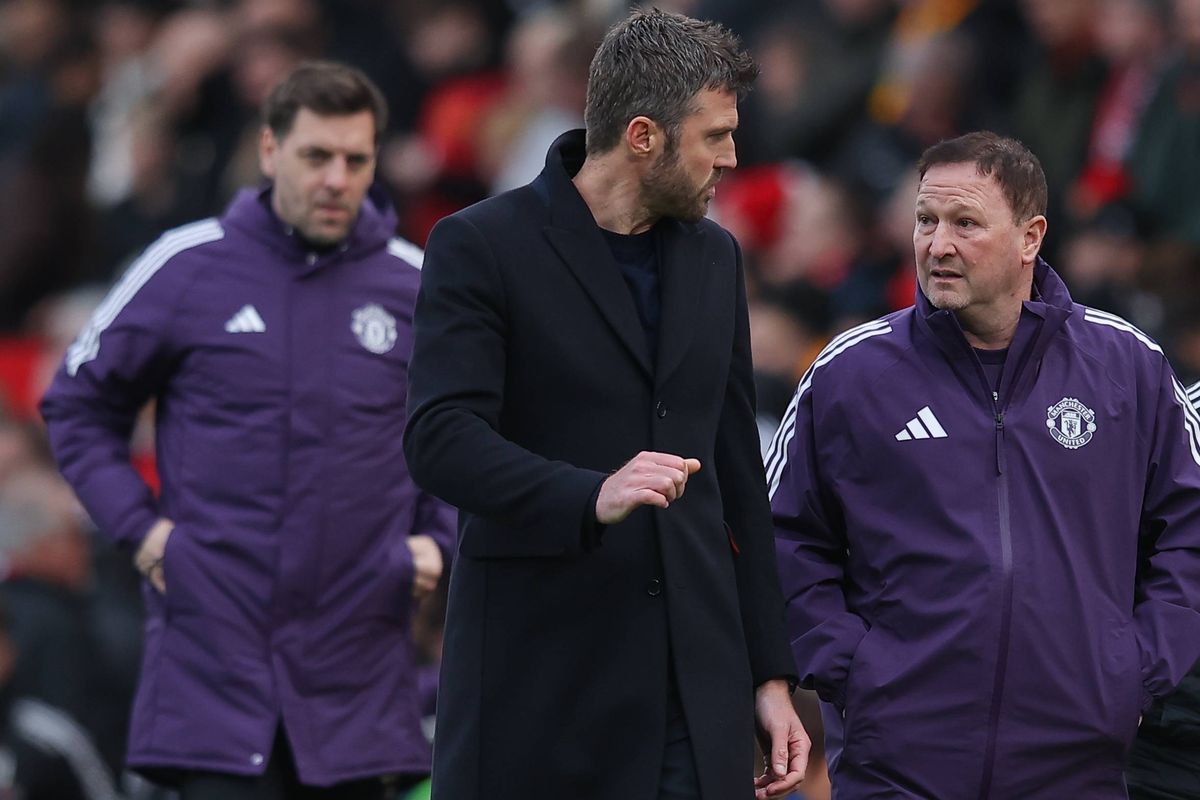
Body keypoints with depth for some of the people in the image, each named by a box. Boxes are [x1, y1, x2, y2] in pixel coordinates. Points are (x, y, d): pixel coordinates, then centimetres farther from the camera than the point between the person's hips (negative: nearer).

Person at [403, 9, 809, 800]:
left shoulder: (714, 259, 15)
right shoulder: (482, 249, -4)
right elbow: (440, 439, -16)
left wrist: (770, 673, 14)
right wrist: (591, 497, -31)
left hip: (695, 692, 5)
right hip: (537, 692, -5)